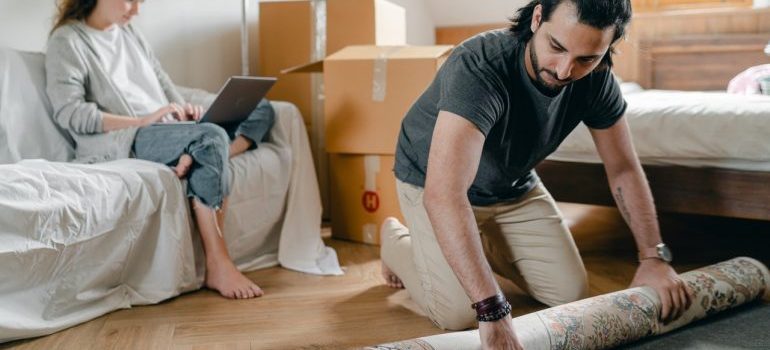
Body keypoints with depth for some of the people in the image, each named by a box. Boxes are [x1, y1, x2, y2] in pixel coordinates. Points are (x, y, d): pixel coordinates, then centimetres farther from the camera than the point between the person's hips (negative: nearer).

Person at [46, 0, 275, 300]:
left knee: (261, 109, -1)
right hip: (117, 143, -8)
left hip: (168, 133, 8)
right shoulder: (67, 40, 0)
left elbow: (164, 86, 24)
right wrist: (141, 121, -20)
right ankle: (218, 265, -34)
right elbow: (68, 112, -13)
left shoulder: (130, 33, 23)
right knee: (211, 137, -34)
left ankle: (195, 162, -28)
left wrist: (185, 110, 0)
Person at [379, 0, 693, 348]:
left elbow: (624, 169, -4)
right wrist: (492, 312, -55)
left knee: (571, 293, -3)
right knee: (459, 314, -17)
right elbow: (443, 195, -50)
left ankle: (484, 243, 23)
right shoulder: (480, 66, -40)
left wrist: (654, 257, -13)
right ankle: (396, 239, 14)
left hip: (513, 186, 5)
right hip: (434, 181, -5)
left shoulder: (596, 80, -20)